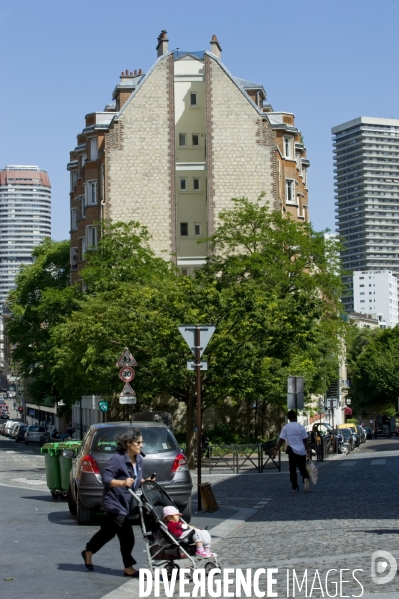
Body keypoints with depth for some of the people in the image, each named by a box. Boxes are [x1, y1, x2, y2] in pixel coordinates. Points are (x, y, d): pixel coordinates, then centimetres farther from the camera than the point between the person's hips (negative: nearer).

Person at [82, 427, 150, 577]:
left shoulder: (138, 459, 5)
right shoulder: (117, 459, -20)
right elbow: (106, 478, -24)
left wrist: (145, 482, -2)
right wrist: (122, 483, -38)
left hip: (126, 502, 9)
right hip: (115, 502, -8)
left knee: (108, 531, 21)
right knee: (127, 535, -9)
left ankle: (88, 552, 41)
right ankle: (128, 568, 4)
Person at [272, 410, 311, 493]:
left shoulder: (285, 428, -3)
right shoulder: (301, 427, 0)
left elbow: (281, 440, -8)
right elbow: (305, 441, 0)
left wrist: (275, 451, -4)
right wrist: (308, 452, 4)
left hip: (292, 451, -1)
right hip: (302, 451, 1)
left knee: (292, 470, 9)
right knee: (302, 468, 11)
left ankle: (294, 487, 8)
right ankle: (305, 478, -18)